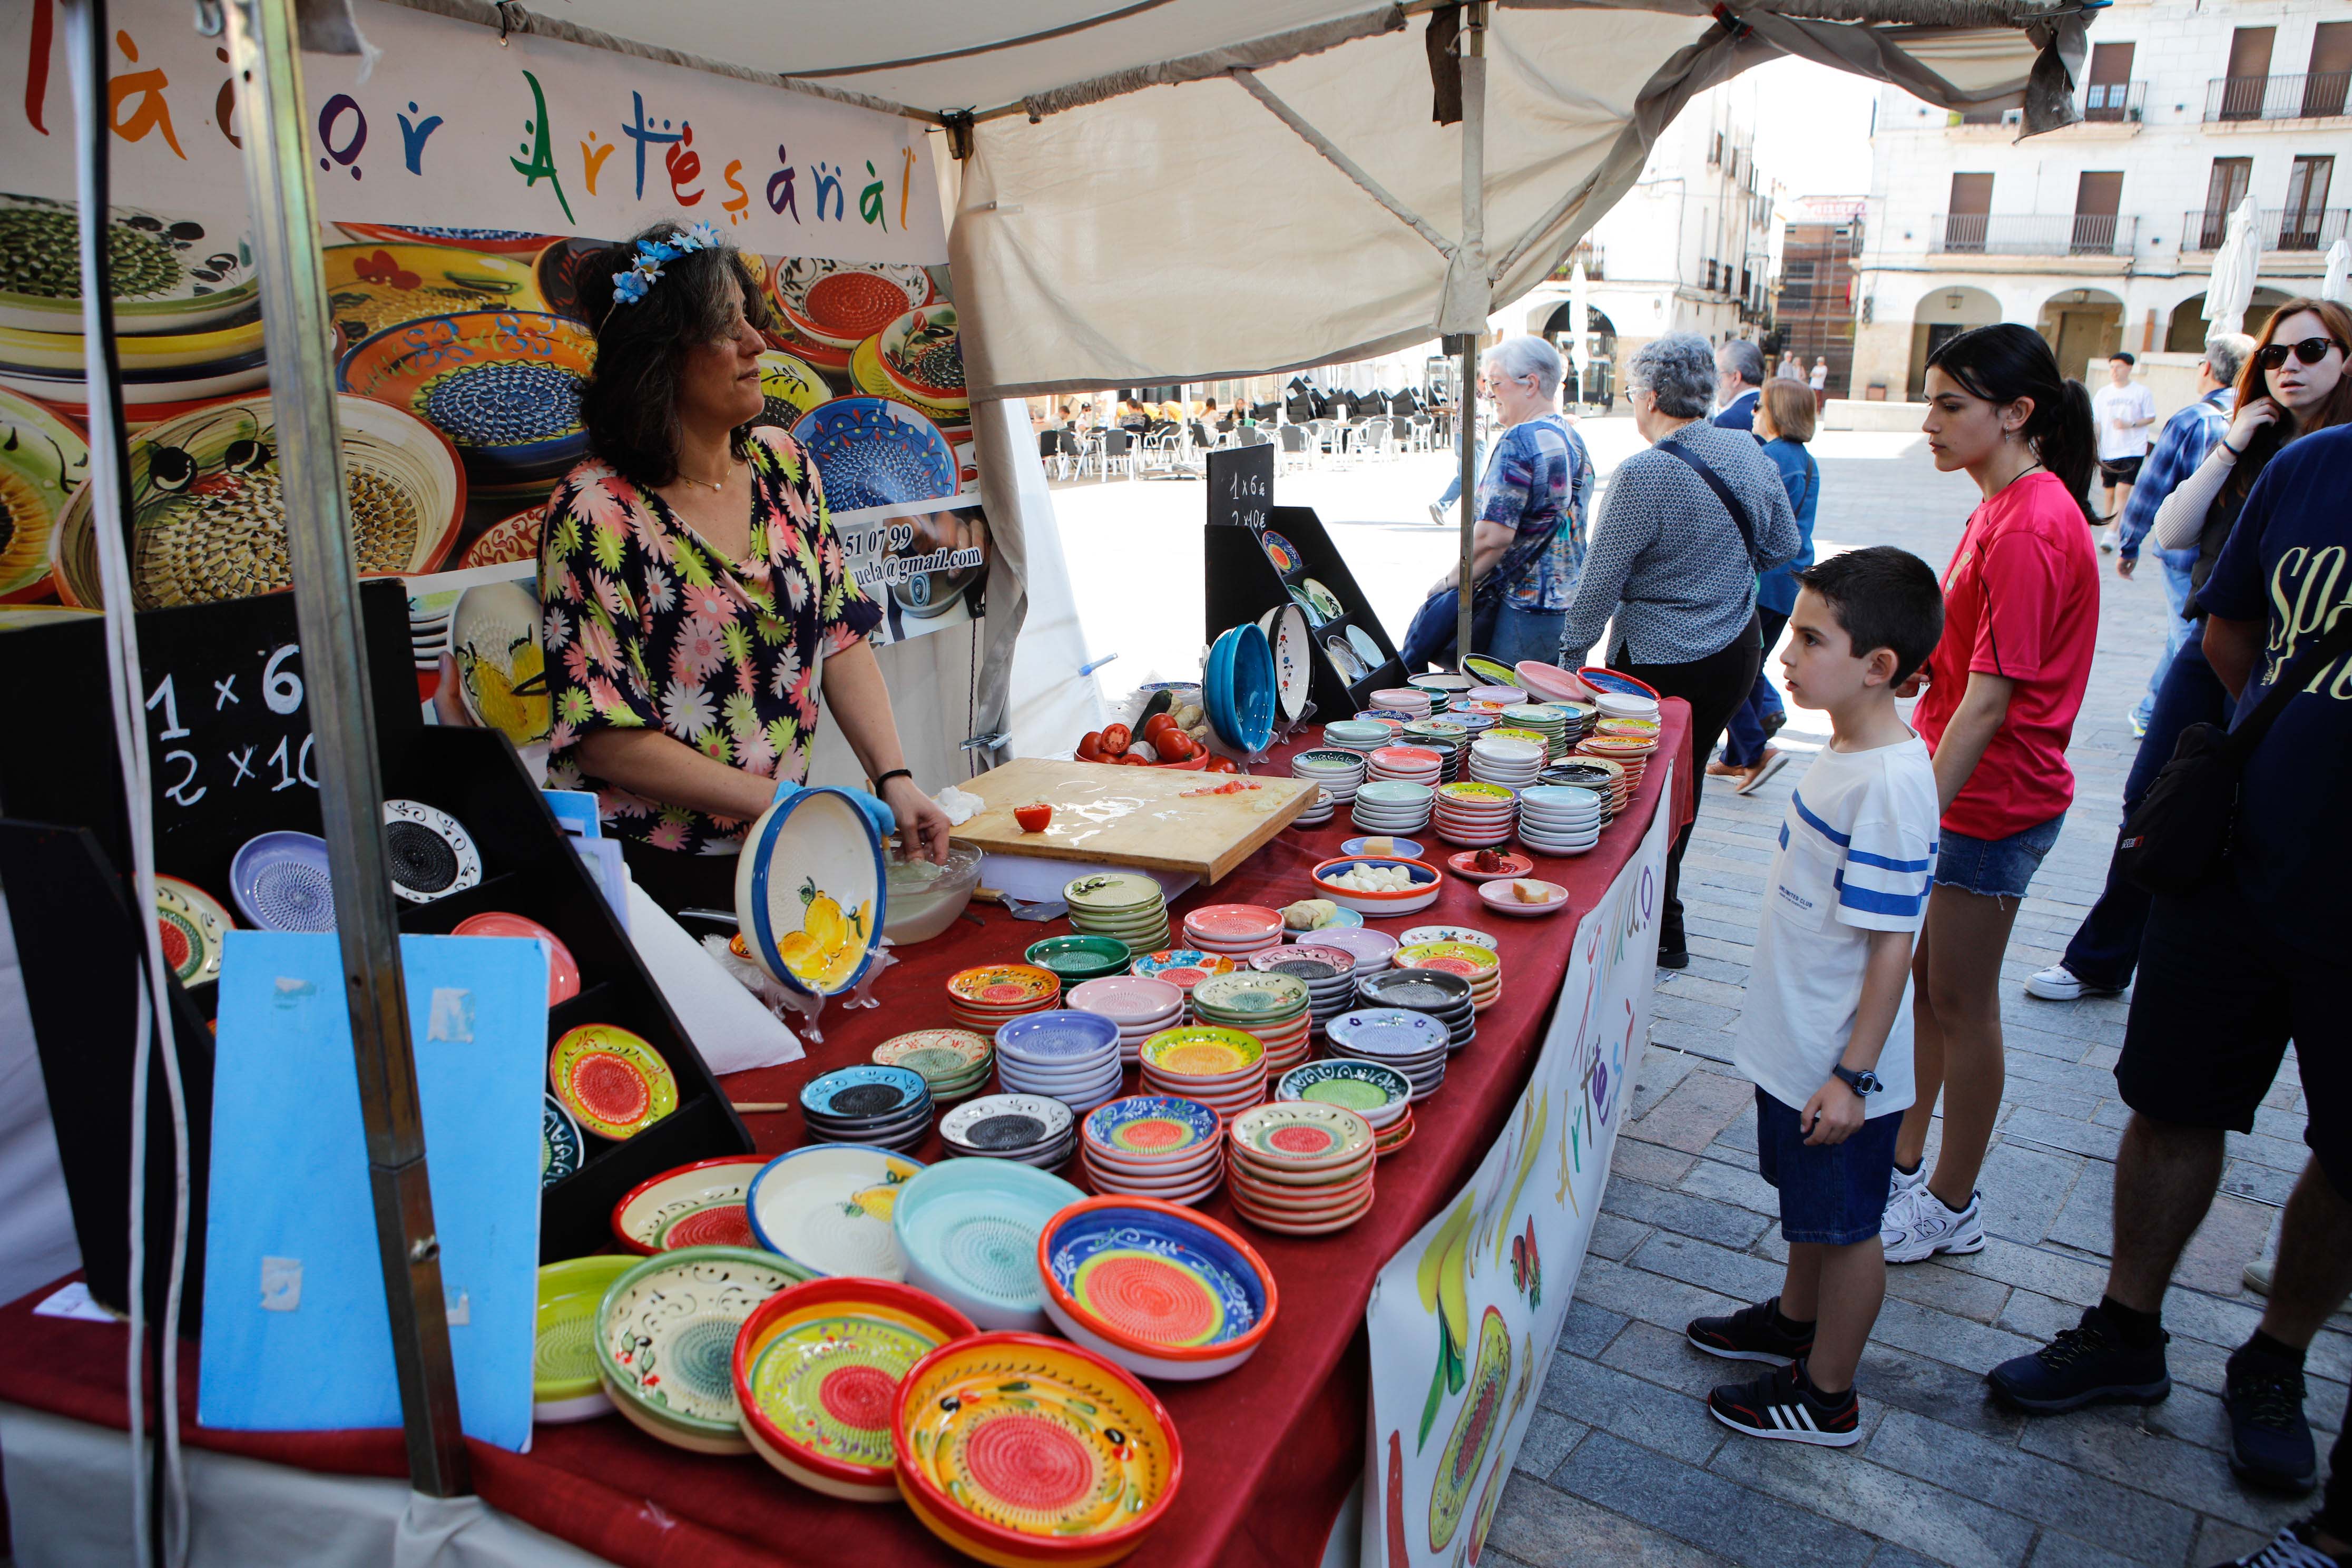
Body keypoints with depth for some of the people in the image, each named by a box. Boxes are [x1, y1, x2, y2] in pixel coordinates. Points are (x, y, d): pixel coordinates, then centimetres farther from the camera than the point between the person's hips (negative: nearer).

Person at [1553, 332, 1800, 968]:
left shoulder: (1643, 476, -21)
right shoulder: (1749, 452, 1)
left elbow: (1600, 582, -16)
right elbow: (1783, 545, 12)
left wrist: (1571, 654, -3)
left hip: (1662, 664, -7)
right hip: (1738, 650, 8)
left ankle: (1663, 935, 18)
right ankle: (1660, 901, 36)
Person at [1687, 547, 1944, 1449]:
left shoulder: (1890, 784, -27)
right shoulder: (1847, 750, 2)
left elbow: (1893, 943, -24)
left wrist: (1853, 1076, -20)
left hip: (1840, 1065, -9)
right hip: (1796, 1038, 9)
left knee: (1844, 1224, 10)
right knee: (1807, 1204, 26)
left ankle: (1827, 1398, 28)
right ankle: (1795, 1322, 47)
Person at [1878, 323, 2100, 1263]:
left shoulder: (2028, 526, -21)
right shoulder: (2008, 508, 10)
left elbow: (1991, 696, -24)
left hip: (1991, 799, -9)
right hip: (1966, 787, 9)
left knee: (1960, 1003, 4)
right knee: (1918, 984, 17)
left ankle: (1951, 1206, 20)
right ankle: (1902, 1165, 32)